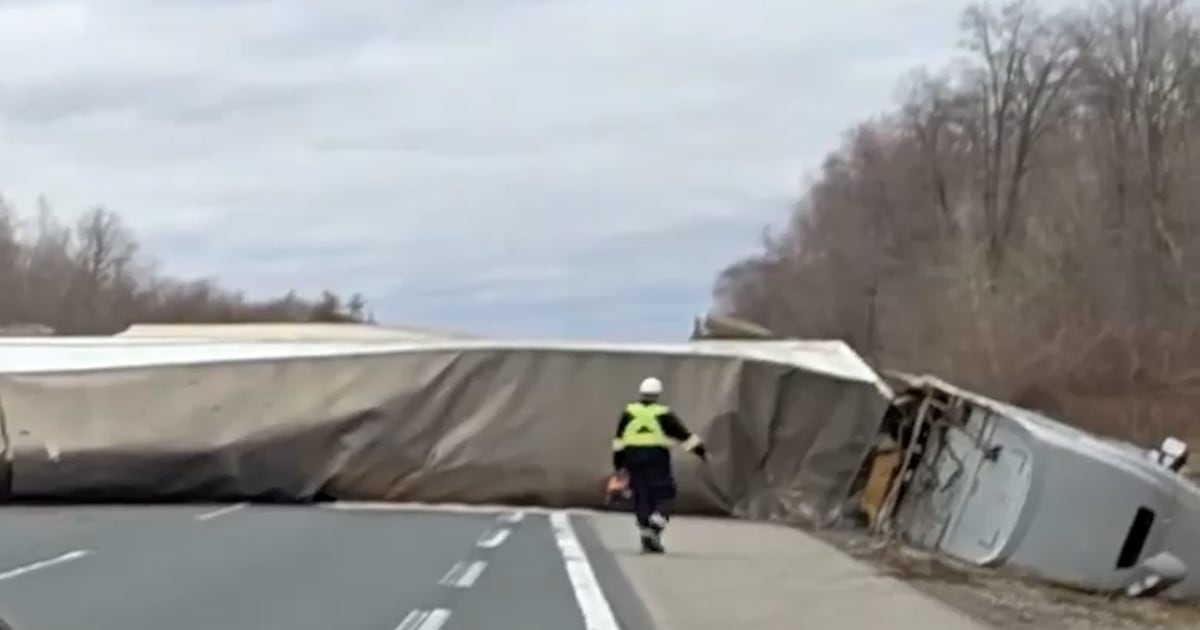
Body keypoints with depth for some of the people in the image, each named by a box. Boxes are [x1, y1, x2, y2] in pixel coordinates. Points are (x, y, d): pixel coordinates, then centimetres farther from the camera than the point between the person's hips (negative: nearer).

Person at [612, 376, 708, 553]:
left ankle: (645, 532, 3)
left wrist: (618, 463, 12)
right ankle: (657, 518, -22)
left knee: (641, 496, 6)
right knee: (662, 494, 4)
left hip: (633, 458, 3)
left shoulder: (629, 412, 6)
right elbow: (684, 435, 2)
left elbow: (619, 441, 7)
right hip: (657, 459, -3)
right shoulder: (664, 414, -1)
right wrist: (701, 450, 10)